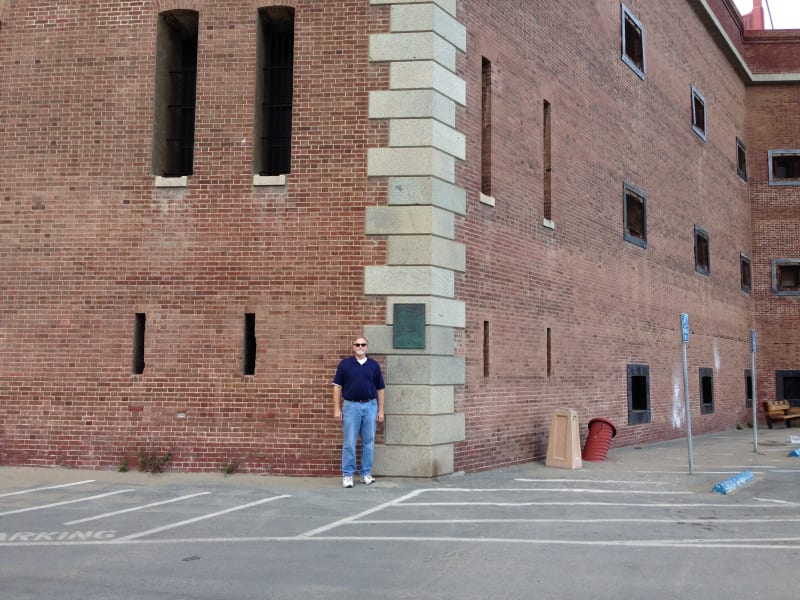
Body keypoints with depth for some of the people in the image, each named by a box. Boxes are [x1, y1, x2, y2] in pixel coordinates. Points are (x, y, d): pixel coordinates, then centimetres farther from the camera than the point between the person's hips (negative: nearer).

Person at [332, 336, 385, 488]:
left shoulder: (374, 365, 7)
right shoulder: (344, 364, 2)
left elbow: (380, 389, 9)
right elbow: (337, 387, 2)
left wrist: (381, 410, 3)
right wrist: (337, 409, -5)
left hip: (370, 406, 2)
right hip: (351, 406, -2)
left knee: (368, 442, 6)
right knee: (349, 443, 0)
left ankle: (366, 474, 15)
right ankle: (347, 475, 7)